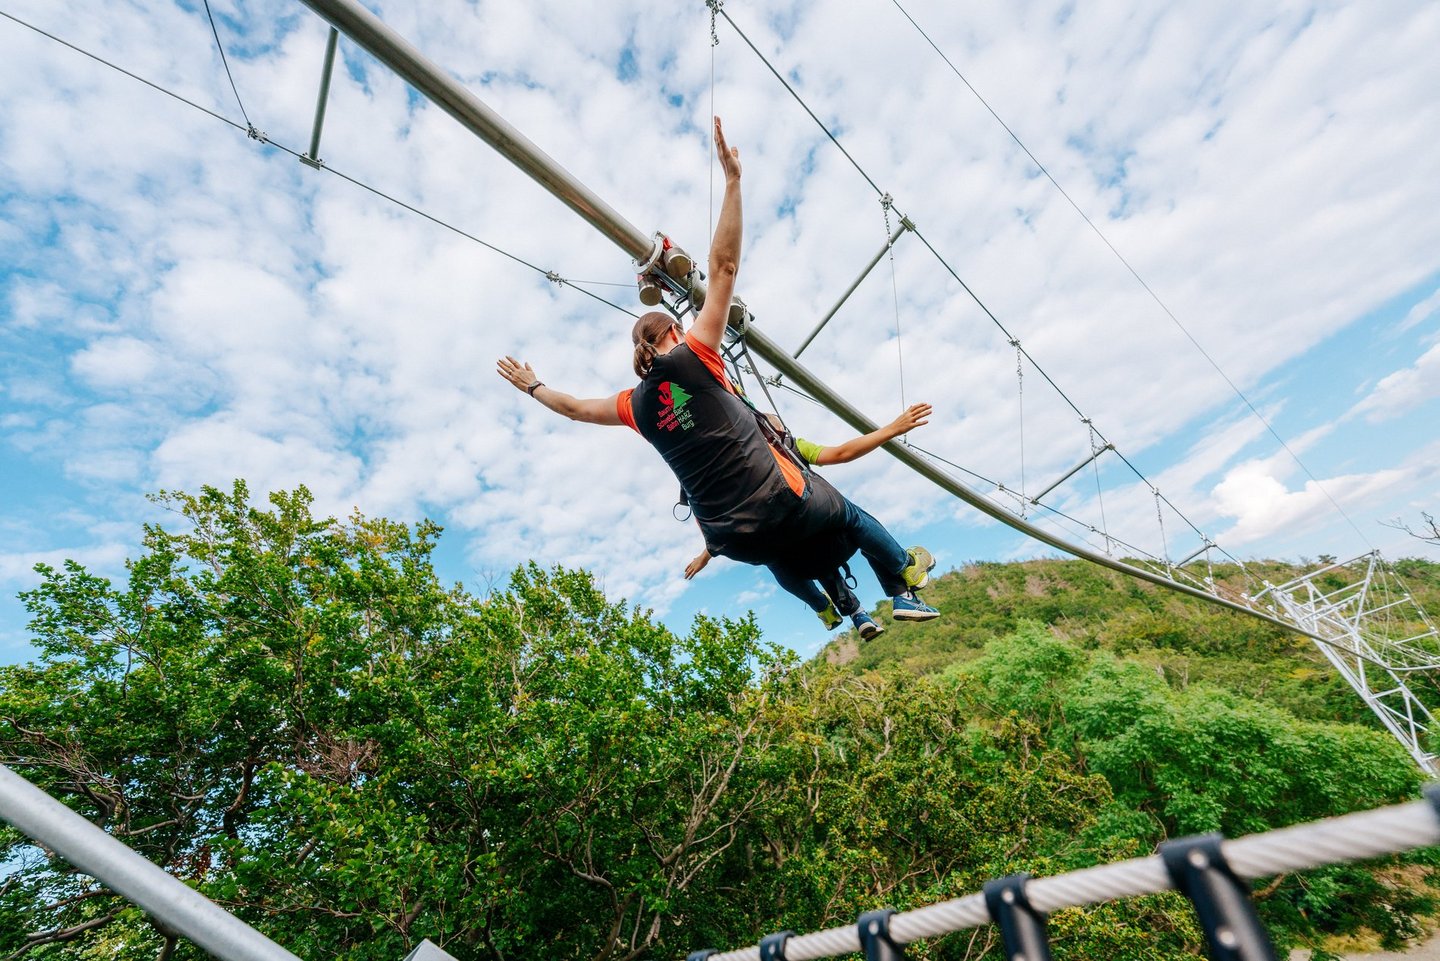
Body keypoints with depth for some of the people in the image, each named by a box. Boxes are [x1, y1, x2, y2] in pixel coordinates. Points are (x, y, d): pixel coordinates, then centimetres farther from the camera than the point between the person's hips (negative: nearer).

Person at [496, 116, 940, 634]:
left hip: (732, 537, 5)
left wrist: (532, 386, 41)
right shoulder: (692, 356, -7)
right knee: (849, 517, 25)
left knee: (792, 560, 32)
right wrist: (732, 179, -4)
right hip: (781, 501, -5)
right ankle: (904, 575, 41)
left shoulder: (636, 405, 6)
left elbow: (575, 407, 23)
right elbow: (723, 267, -9)